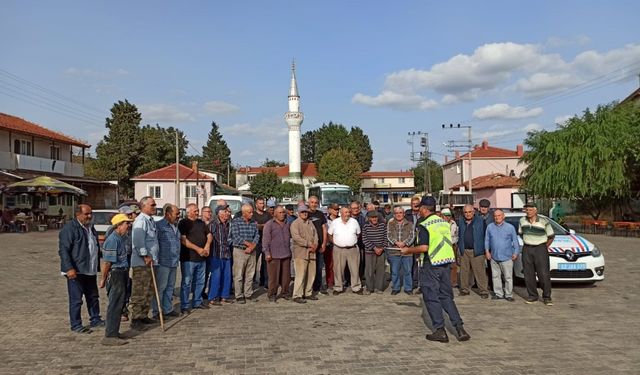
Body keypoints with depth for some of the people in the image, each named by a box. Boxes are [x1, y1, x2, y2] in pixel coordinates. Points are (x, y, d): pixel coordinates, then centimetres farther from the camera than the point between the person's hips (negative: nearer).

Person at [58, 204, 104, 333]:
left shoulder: (90, 228, 15)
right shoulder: (69, 228, -11)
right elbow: (63, 250, -17)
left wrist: (97, 267, 23)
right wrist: (69, 268, -24)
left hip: (90, 270, 8)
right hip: (76, 271, -8)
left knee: (93, 297, 16)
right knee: (76, 300, 0)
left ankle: (95, 320, 27)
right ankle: (76, 325, 10)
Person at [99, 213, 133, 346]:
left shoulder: (120, 238, 13)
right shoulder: (112, 240, -19)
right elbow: (106, 262, -19)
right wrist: (103, 279, -13)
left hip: (123, 272, 10)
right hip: (117, 273, -10)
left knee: (119, 303, 16)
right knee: (115, 304, -6)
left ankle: (113, 332, 27)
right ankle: (110, 336, 0)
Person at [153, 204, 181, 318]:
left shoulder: (176, 226, 15)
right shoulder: (159, 225, -11)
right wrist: (156, 258, -16)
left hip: (174, 263, 8)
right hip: (163, 262, -8)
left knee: (170, 287, 14)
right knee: (160, 287, -1)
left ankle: (168, 309, 24)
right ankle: (157, 312, 8)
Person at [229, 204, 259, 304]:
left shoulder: (254, 223, 8)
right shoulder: (235, 221, -5)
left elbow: (257, 236, 4)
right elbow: (236, 236, -13)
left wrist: (251, 247, -11)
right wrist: (249, 244, -10)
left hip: (251, 251, 5)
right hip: (239, 251, -4)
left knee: (250, 274, 9)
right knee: (238, 275, -1)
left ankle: (249, 294, 19)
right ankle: (239, 296, 6)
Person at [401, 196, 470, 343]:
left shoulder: (423, 226, -13)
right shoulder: (444, 222, 10)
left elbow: (423, 248, -21)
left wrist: (408, 250, -6)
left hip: (431, 265, -7)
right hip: (446, 263, 7)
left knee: (431, 297, 6)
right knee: (447, 296, 14)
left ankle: (440, 331, 9)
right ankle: (460, 329, 10)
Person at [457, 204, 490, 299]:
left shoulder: (480, 221, -1)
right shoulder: (461, 222, 12)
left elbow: (484, 235, 0)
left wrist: (484, 248, -4)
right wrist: (459, 247, 10)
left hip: (476, 251, -4)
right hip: (464, 251, 4)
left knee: (479, 272, -5)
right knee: (463, 272, 9)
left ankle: (484, 291, 2)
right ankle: (464, 289, 19)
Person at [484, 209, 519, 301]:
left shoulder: (510, 227, 1)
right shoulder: (490, 227, 5)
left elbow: (515, 241, 5)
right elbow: (487, 240, 12)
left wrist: (516, 252, 1)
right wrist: (487, 251, 6)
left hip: (506, 257, -2)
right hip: (494, 257, 3)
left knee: (508, 277, 0)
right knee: (496, 276, 9)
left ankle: (508, 295, 10)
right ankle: (498, 294, 18)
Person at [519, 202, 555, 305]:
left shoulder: (544, 222, -8)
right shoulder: (522, 221, 3)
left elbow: (551, 236, 2)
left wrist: (545, 248, 4)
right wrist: (527, 242, 13)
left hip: (540, 249, -3)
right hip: (527, 250, 3)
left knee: (544, 274, -5)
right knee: (528, 275, 3)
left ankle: (547, 297, 5)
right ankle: (533, 296, 13)